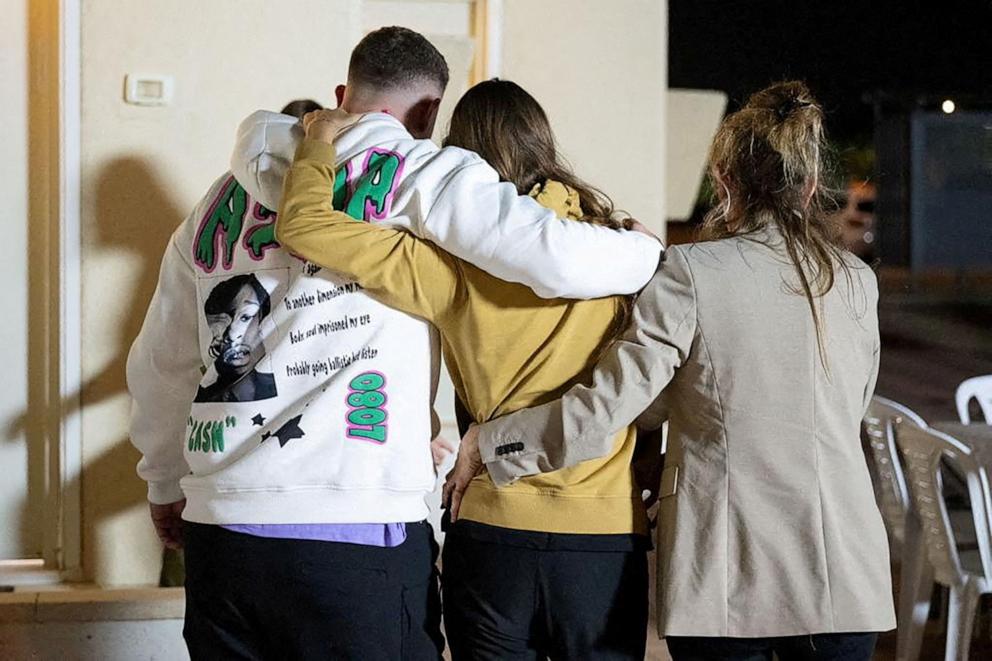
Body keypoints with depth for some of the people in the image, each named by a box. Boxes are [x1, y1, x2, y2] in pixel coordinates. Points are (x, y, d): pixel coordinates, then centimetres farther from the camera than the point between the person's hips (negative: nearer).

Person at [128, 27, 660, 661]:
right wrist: (645, 249, 10)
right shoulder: (420, 174, -1)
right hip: (355, 534, -5)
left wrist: (165, 484, 38)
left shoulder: (226, 195, 16)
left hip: (219, 535, 5)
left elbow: (159, 364, 24)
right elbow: (564, 261, -12)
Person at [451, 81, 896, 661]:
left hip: (726, 578, -3)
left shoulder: (693, 274, -9)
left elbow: (605, 407, -13)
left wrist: (484, 443, -1)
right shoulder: (856, 281, 4)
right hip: (844, 574, 3)